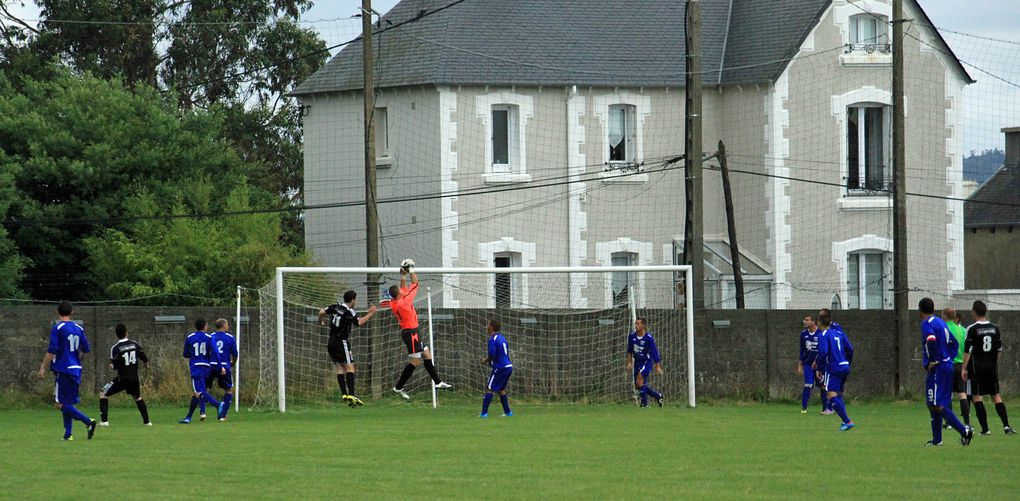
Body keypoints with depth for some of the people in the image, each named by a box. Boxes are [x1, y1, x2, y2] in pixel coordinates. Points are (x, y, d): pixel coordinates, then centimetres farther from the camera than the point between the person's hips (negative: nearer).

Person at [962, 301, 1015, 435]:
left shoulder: (972, 329, -9)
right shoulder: (995, 328, 6)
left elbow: (967, 351, -11)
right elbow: (999, 350, 11)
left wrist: (964, 369, -5)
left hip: (976, 367, -4)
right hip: (992, 368, 4)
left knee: (976, 396, 3)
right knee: (996, 396, 8)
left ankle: (985, 428, -3)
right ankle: (1006, 425, -5)